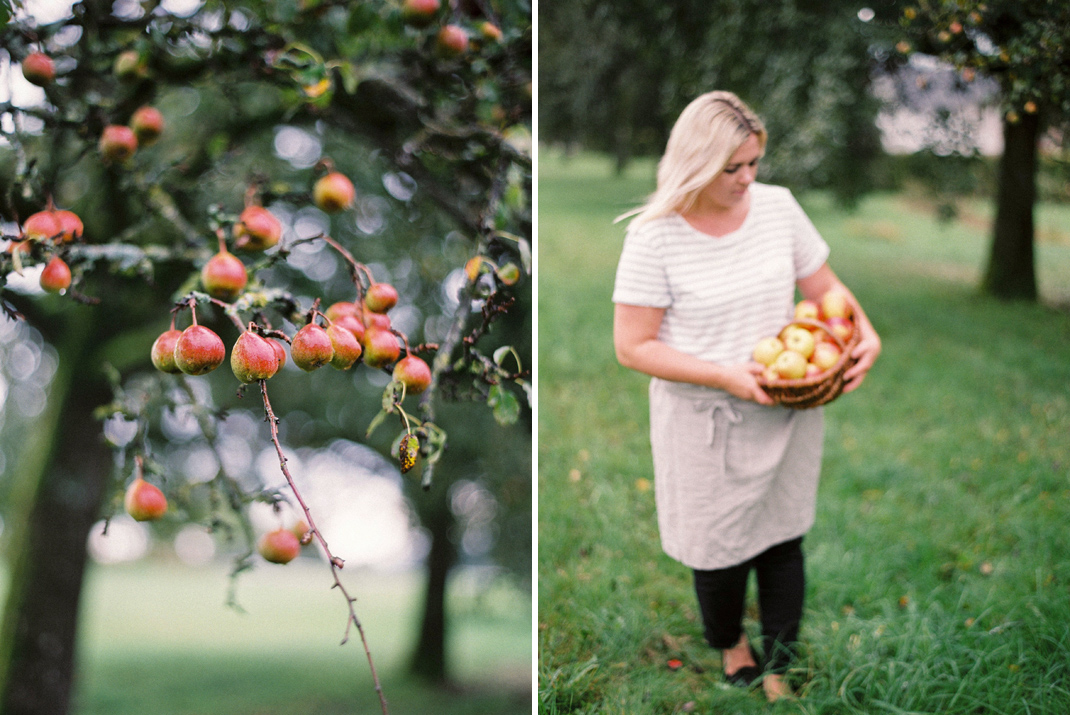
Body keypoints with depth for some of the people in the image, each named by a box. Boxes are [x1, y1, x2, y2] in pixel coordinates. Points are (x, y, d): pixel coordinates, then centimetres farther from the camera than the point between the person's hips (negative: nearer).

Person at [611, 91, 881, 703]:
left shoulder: (778, 206, -3)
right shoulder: (655, 236, -15)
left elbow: (825, 288, 7)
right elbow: (632, 346, -14)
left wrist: (866, 336, -13)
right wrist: (725, 376, -22)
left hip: (789, 413, 3)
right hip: (706, 422, -3)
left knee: (783, 541, 12)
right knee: (719, 552, 11)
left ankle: (780, 670, 33)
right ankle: (730, 645, 43)